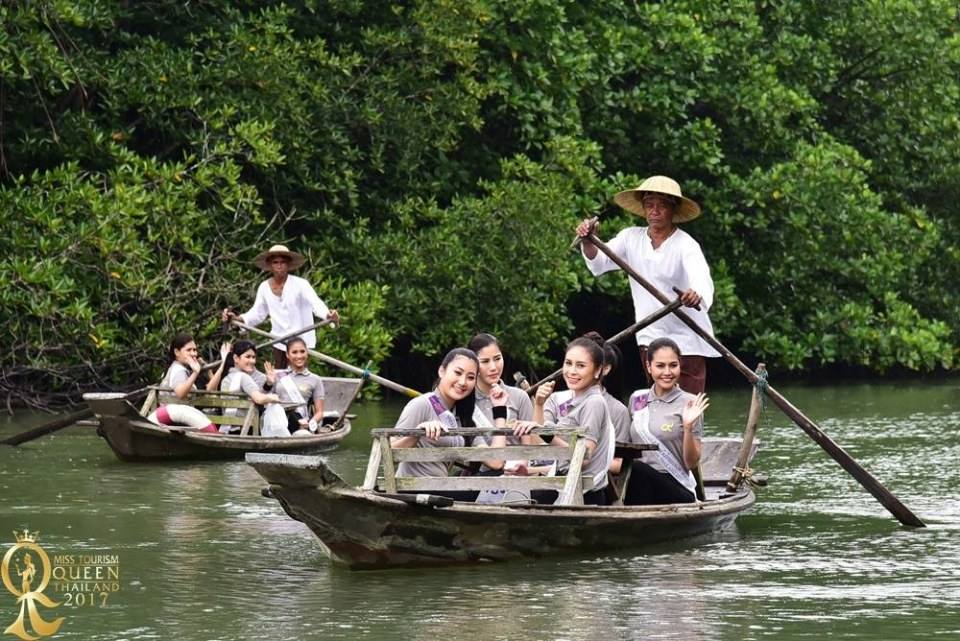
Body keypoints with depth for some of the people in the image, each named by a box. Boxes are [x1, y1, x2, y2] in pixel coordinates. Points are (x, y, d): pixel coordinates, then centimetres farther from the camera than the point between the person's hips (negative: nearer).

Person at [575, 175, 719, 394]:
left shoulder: (686, 245, -12)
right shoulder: (631, 238, 4)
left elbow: (701, 277, -30)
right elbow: (599, 262, -6)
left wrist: (697, 294, -54)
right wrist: (588, 242, -29)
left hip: (686, 340, -5)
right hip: (650, 338, 5)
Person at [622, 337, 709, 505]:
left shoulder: (689, 404, -1)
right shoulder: (637, 399, 13)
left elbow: (692, 463, -3)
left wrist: (688, 427, -17)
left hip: (678, 492, -4)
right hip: (640, 487, 4)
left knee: (636, 468, -32)